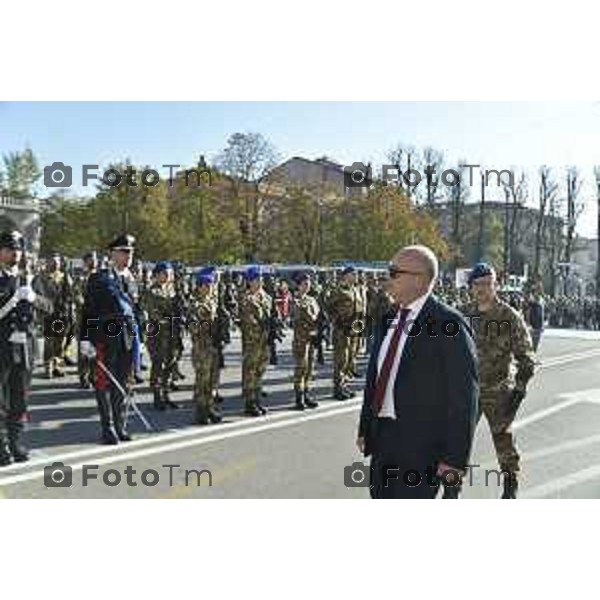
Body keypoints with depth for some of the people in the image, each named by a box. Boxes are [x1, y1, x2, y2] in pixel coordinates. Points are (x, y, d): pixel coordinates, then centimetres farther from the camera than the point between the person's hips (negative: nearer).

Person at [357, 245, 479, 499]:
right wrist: (365, 428, 14)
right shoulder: (388, 320, 8)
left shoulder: (448, 325, -15)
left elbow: (464, 397, -16)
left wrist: (455, 458, -16)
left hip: (420, 444, -7)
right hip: (382, 439, 7)